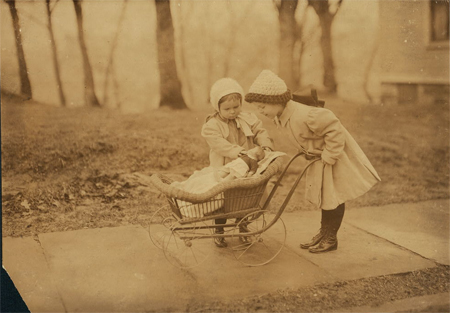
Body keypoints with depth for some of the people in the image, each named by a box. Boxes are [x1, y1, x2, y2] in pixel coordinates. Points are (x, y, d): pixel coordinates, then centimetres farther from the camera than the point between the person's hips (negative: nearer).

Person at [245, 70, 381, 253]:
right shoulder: (280, 119, -6)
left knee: (334, 197, 2)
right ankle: (324, 233, 30)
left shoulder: (303, 115, -36)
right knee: (323, 196, 18)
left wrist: (329, 156, -26)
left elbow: (334, 129, -31)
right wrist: (307, 151, 8)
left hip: (335, 155, -9)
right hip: (319, 157, 9)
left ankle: (331, 239, 14)